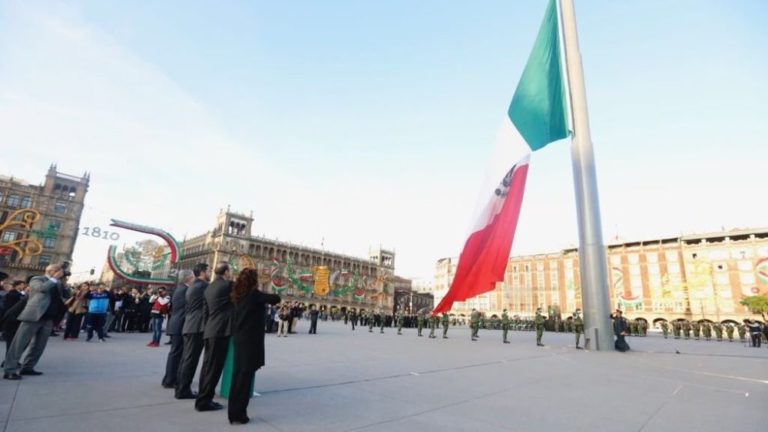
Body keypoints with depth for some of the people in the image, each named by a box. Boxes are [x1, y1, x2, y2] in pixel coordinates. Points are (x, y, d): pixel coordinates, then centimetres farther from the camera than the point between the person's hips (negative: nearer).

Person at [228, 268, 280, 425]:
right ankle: (238, 414, 6)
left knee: (238, 375, 15)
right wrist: (269, 297, 8)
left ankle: (234, 411, 24)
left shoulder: (238, 295, 8)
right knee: (245, 376, 0)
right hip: (250, 340, -7)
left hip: (239, 339, 7)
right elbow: (276, 299, -10)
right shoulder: (254, 294, -13)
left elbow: (234, 318, 14)